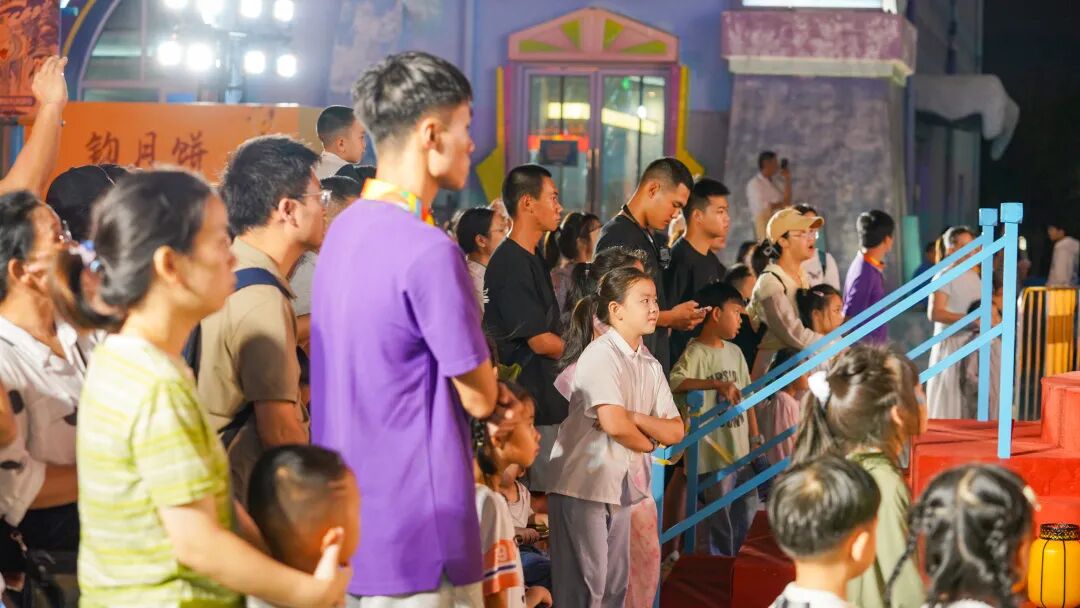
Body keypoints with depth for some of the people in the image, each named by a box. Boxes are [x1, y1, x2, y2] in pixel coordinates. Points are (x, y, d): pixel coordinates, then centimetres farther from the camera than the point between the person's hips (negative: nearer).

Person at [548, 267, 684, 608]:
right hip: (582, 485, -8)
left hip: (621, 486, 8)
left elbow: (675, 431, 5)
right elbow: (614, 424, -24)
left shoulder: (650, 365, 11)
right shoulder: (600, 355, -12)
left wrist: (636, 418, -14)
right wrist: (648, 443, -4)